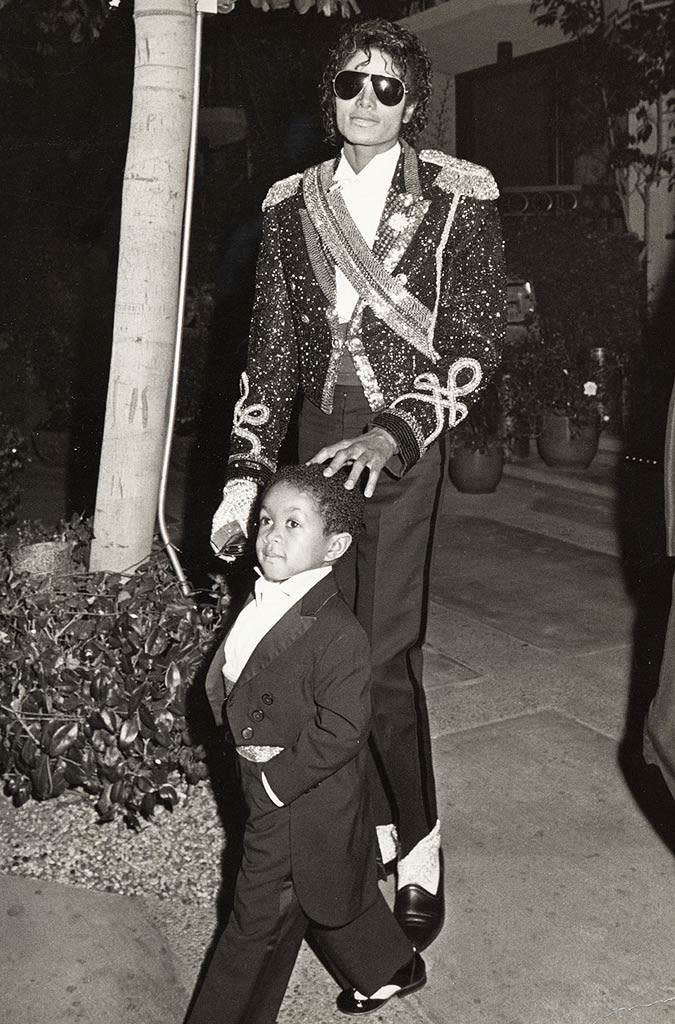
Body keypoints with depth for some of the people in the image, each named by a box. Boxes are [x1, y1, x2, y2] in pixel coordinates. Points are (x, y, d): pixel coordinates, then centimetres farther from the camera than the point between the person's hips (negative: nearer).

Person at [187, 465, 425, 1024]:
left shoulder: (338, 634, -28)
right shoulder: (262, 603, -1)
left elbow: (341, 730, -27)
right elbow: (225, 679, 12)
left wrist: (277, 780, -21)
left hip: (301, 804, -9)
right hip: (268, 789, 9)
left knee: (259, 919, 8)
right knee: (332, 893, 27)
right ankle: (387, 969, 49)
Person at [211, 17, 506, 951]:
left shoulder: (458, 198, -1)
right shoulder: (293, 205, 10)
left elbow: (475, 348, -5)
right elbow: (272, 348, 8)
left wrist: (389, 435, -19)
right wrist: (247, 473, 1)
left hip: (405, 442, -4)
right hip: (319, 435, 4)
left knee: (384, 658, -7)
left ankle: (420, 846, 16)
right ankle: (378, 826, 27)